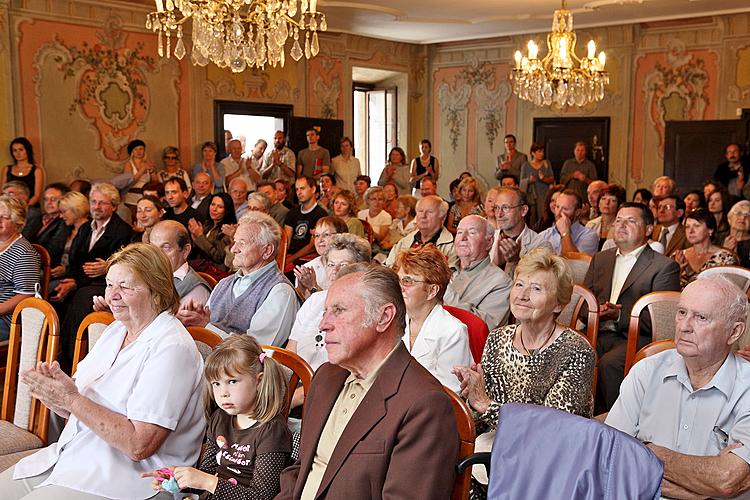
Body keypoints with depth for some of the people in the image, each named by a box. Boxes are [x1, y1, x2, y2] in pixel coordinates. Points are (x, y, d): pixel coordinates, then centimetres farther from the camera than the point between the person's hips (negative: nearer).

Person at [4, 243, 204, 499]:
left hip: (124, 478, -8)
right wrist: (54, 389, -11)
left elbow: (139, 445, -24)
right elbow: (79, 408, 12)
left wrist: (72, 400, -21)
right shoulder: (117, 329, 10)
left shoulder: (172, 348, -19)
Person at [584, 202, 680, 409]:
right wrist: (595, 311, -6)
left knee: (609, 363, -34)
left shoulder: (664, 267, 3)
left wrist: (619, 315, -18)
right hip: (599, 333, 4)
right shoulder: (600, 259, 22)